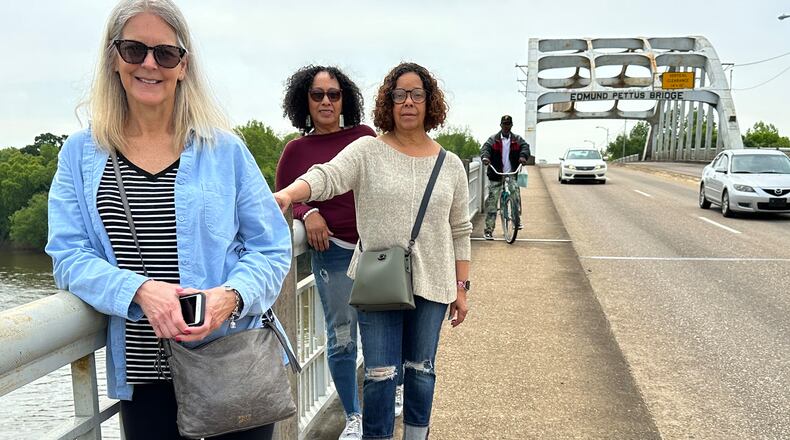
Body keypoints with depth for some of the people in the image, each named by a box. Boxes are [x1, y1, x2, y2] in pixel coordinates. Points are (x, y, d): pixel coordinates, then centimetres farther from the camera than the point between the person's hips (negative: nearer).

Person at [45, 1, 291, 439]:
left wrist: (231, 295, -20)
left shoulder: (224, 149, 0)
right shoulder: (81, 154, 4)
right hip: (142, 375, 1)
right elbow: (69, 256, -2)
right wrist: (140, 290, -20)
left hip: (233, 365, 0)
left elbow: (270, 249, 0)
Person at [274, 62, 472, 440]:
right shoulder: (367, 151, -2)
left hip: (432, 285, 3)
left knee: (422, 372, 15)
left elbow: (460, 232, 10)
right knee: (381, 375, 2)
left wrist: (461, 288, 7)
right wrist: (286, 195, -39)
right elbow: (326, 177, -20)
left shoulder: (450, 165, 8)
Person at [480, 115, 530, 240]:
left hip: (512, 174, 1)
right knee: (492, 200, -3)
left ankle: (517, 220, 0)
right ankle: (489, 229, 3)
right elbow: (485, 148, -11)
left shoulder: (517, 139, 9)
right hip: (496, 175, -1)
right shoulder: (493, 139, 5)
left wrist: (523, 156, -30)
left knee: (516, 194, -22)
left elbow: (525, 146, -7)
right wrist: (485, 157, -34)